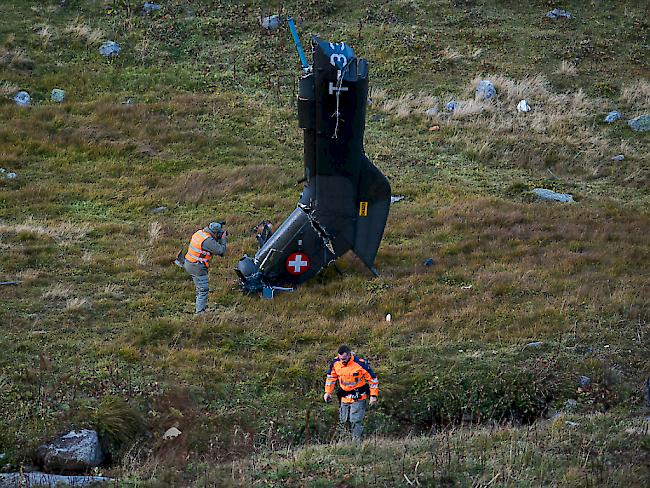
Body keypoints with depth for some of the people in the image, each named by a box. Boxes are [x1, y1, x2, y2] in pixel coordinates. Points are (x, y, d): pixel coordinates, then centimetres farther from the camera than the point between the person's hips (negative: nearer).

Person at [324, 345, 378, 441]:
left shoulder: (360, 364, -21)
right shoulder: (335, 363, -6)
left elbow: (372, 379, -10)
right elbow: (331, 377, 13)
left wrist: (373, 395, -9)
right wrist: (328, 392, 9)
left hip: (358, 397, -5)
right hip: (344, 397, 5)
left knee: (355, 421, -14)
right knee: (343, 421, 9)